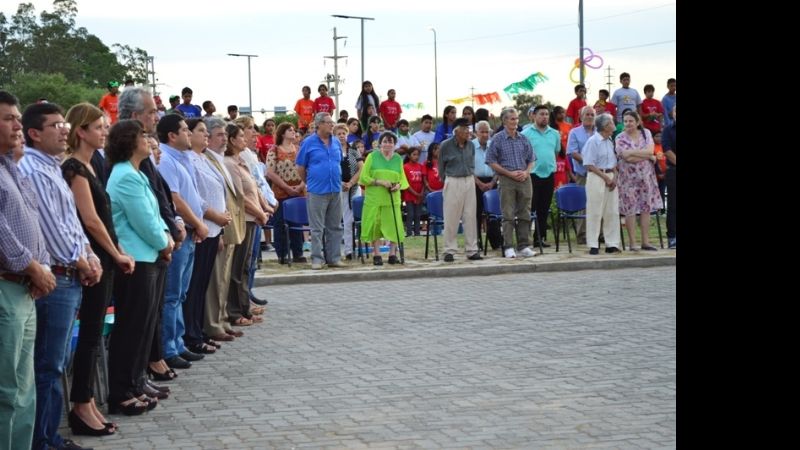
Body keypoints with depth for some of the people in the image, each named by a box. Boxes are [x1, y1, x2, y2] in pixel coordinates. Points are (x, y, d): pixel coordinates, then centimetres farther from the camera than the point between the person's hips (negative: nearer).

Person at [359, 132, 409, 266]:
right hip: (374, 198, -2)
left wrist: (399, 185, -7)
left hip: (393, 199, 2)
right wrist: (379, 182, -13)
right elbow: (363, 177, -1)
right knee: (375, 225, -1)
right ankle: (376, 255, 8)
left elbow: (403, 179, 16)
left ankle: (392, 254, 9)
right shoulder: (372, 157, 4)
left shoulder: (398, 159, 13)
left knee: (394, 226, -2)